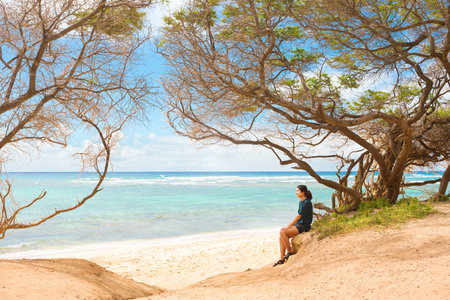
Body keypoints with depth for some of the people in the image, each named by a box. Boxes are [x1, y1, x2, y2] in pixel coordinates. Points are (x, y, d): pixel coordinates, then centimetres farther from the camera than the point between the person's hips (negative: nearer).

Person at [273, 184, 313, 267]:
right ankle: (282, 259, -9)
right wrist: (288, 226, 6)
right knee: (281, 236, -9)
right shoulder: (300, 202, 15)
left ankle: (289, 252, -6)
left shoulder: (307, 203, -14)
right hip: (298, 225, 9)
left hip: (304, 226, -9)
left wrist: (288, 226, -15)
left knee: (283, 233, -23)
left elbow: (298, 216, -17)